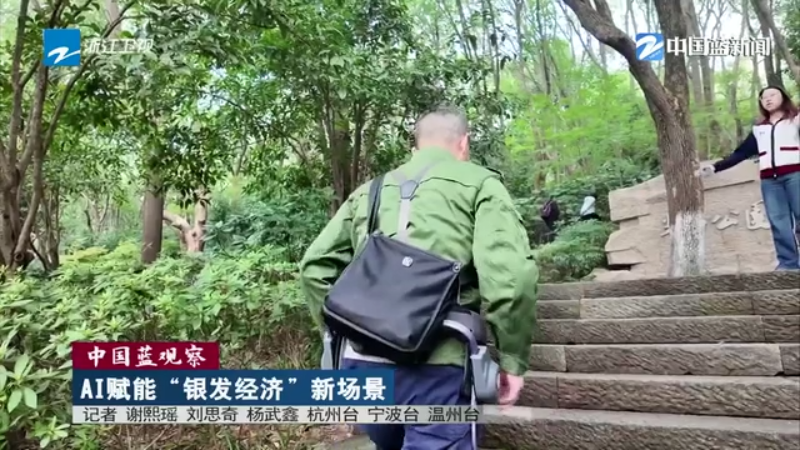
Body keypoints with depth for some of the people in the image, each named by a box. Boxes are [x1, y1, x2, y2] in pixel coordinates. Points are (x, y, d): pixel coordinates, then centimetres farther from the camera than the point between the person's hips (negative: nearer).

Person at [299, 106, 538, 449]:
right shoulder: (478, 183, 5)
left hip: (361, 360, 6)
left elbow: (315, 266, 16)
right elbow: (509, 273, -11)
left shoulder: (369, 192, 19)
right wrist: (513, 358, -2)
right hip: (434, 365, -5)